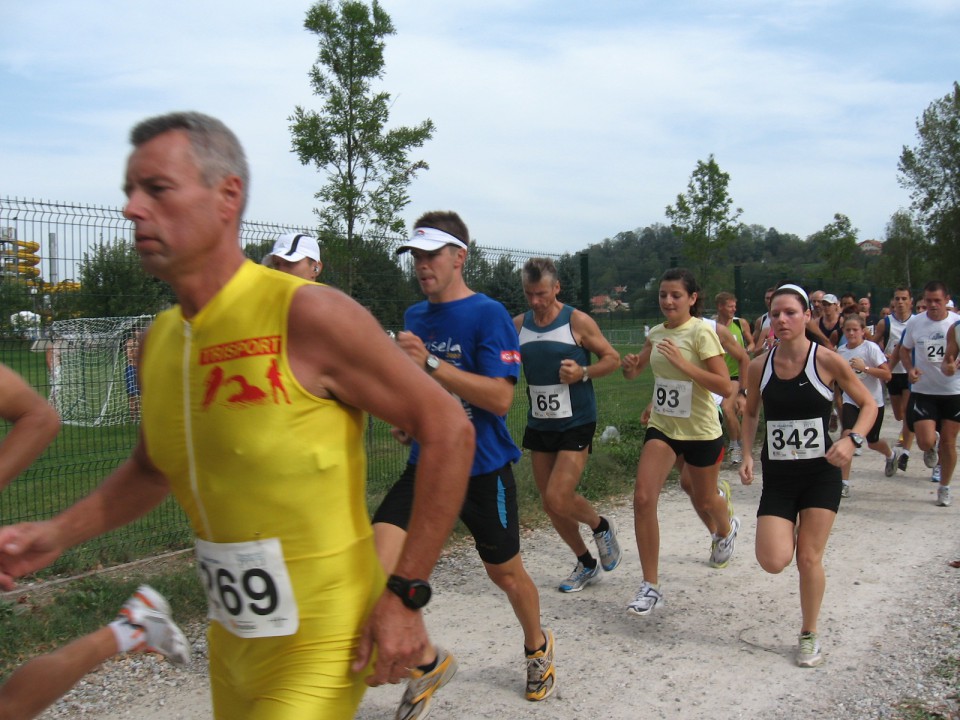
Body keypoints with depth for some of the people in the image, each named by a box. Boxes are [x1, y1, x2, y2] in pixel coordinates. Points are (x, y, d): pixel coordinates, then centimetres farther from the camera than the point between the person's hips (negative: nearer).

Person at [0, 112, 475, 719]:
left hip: (320, 652, -6)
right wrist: (56, 534, 5)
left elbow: (448, 429, -15)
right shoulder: (158, 342, 3)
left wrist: (407, 595, -15)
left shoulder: (307, 315, -18)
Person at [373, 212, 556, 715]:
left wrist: (429, 363, -27)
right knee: (379, 564, -14)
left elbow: (500, 396, -22)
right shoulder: (414, 316, 8)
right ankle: (427, 663, 10)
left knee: (505, 573, 14)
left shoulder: (489, 314, -12)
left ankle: (538, 648, 46)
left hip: (482, 469, -4)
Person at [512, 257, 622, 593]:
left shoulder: (578, 321, -9)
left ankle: (601, 526, 18)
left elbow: (612, 358, -3)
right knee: (550, 505, 10)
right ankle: (587, 565, 30)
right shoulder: (519, 324, 4)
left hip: (576, 423, -6)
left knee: (558, 499, -14)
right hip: (539, 424, 6)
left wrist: (583, 372, -19)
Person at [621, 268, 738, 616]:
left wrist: (682, 363, -30)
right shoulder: (656, 333, 2)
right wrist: (630, 365, -8)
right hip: (662, 427, 4)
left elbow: (724, 386, -22)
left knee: (704, 501, 17)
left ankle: (727, 529, 56)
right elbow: (633, 371, 16)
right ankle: (650, 586, -3)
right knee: (643, 499, -13)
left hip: (701, 431, -4)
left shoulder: (701, 332, -16)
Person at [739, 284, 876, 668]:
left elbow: (868, 404, -1)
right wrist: (747, 454, -1)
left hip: (821, 473, -2)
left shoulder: (827, 361, -10)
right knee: (773, 561, -10)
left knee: (809, 558, 2)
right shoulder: (759, 366, -2)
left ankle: (809, 636, 24)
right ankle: (790, 529, 27)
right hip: (777, 475, 2)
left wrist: (851, 439, -19)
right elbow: (750, 412, 14)